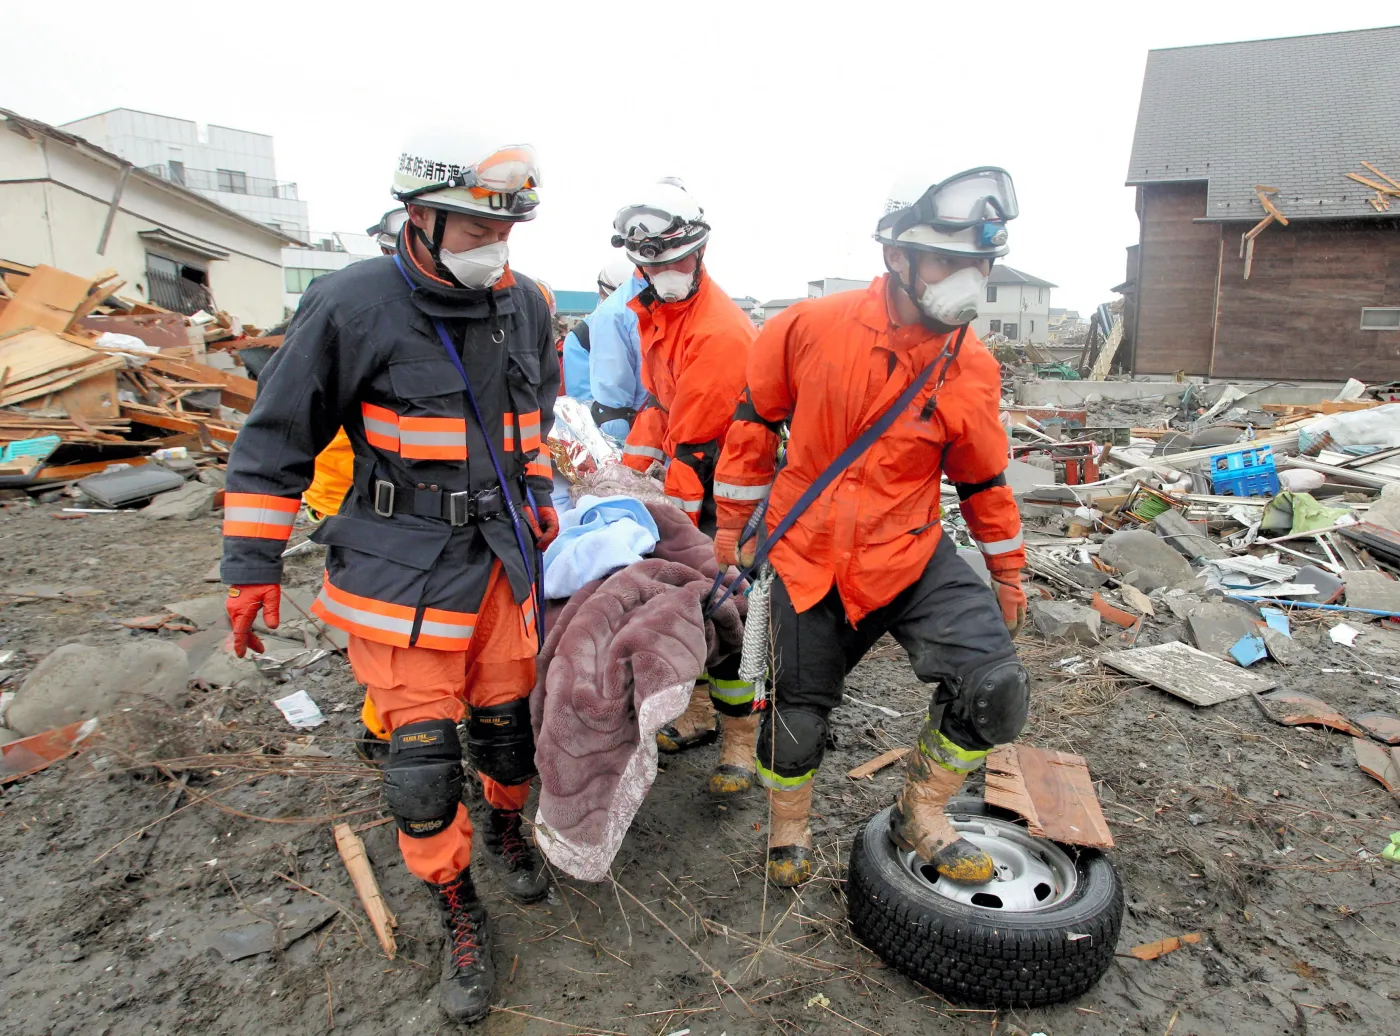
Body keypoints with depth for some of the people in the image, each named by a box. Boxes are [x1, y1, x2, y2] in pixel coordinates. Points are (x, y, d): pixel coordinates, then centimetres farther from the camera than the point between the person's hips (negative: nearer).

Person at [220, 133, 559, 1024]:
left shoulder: (525, 303, 3)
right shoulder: (353, 305, -13)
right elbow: (277, 439, -6)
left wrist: (538, 493, 16)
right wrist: (253, 565, -4)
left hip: (504, 552, 5)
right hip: (407, 568, -4)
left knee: (510, 716, 16)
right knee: (422, 755, -1)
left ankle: (507, 829, 47)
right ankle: (459, 914, 23)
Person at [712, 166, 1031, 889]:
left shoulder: (974, 370, -7)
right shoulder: (811, 327, -14)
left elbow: (983, 479, 8)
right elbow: (755, 421, -1)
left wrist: (1007, 572, 15)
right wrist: (733, 523, 5)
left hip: (912, 558, 2)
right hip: (809, 558, -1)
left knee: (996, 688, -12)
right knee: (799, 713, 10)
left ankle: (921, 816, 15)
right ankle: (788, 831, 41)